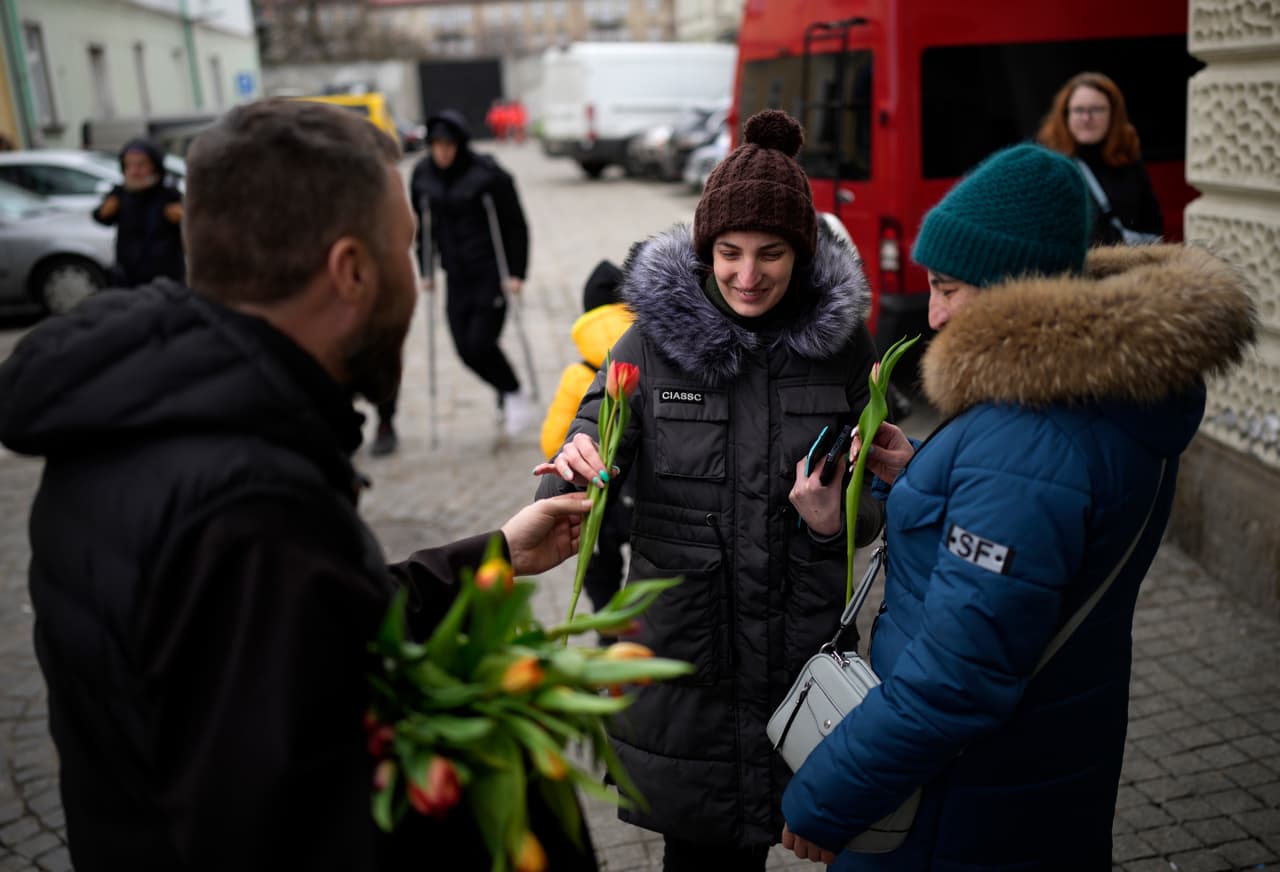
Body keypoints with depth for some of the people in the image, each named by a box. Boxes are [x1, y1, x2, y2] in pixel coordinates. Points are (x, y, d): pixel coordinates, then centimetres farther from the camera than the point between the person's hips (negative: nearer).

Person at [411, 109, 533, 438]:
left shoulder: (487, 174, -13)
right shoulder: (423, 174, 1)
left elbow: (515, 225, -8)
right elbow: (423, 225, 12)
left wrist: (517, 273, -11)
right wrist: (427, 271, 10)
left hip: (492, 273, -5)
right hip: (457, 276, 5)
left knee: (480, 343, -12)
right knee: (466, 349, 2)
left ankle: (515, 396, 15)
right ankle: (507, 397, 27)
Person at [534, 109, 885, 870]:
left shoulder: (841, 338, -3)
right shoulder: (656, 336, -6)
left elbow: (873, 500, 6)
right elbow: (595, 456, -4)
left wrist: (836, 520, -16)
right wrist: (575, 472, -27)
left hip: (800, 638, 1)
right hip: (685, 638, -1)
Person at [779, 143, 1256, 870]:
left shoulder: (1028, 441, -31)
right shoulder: (1113, 388, 0)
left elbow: (956, 679, -31)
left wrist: (823, 803, -21)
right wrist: (918, 477, -3)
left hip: (968, 813, -9)